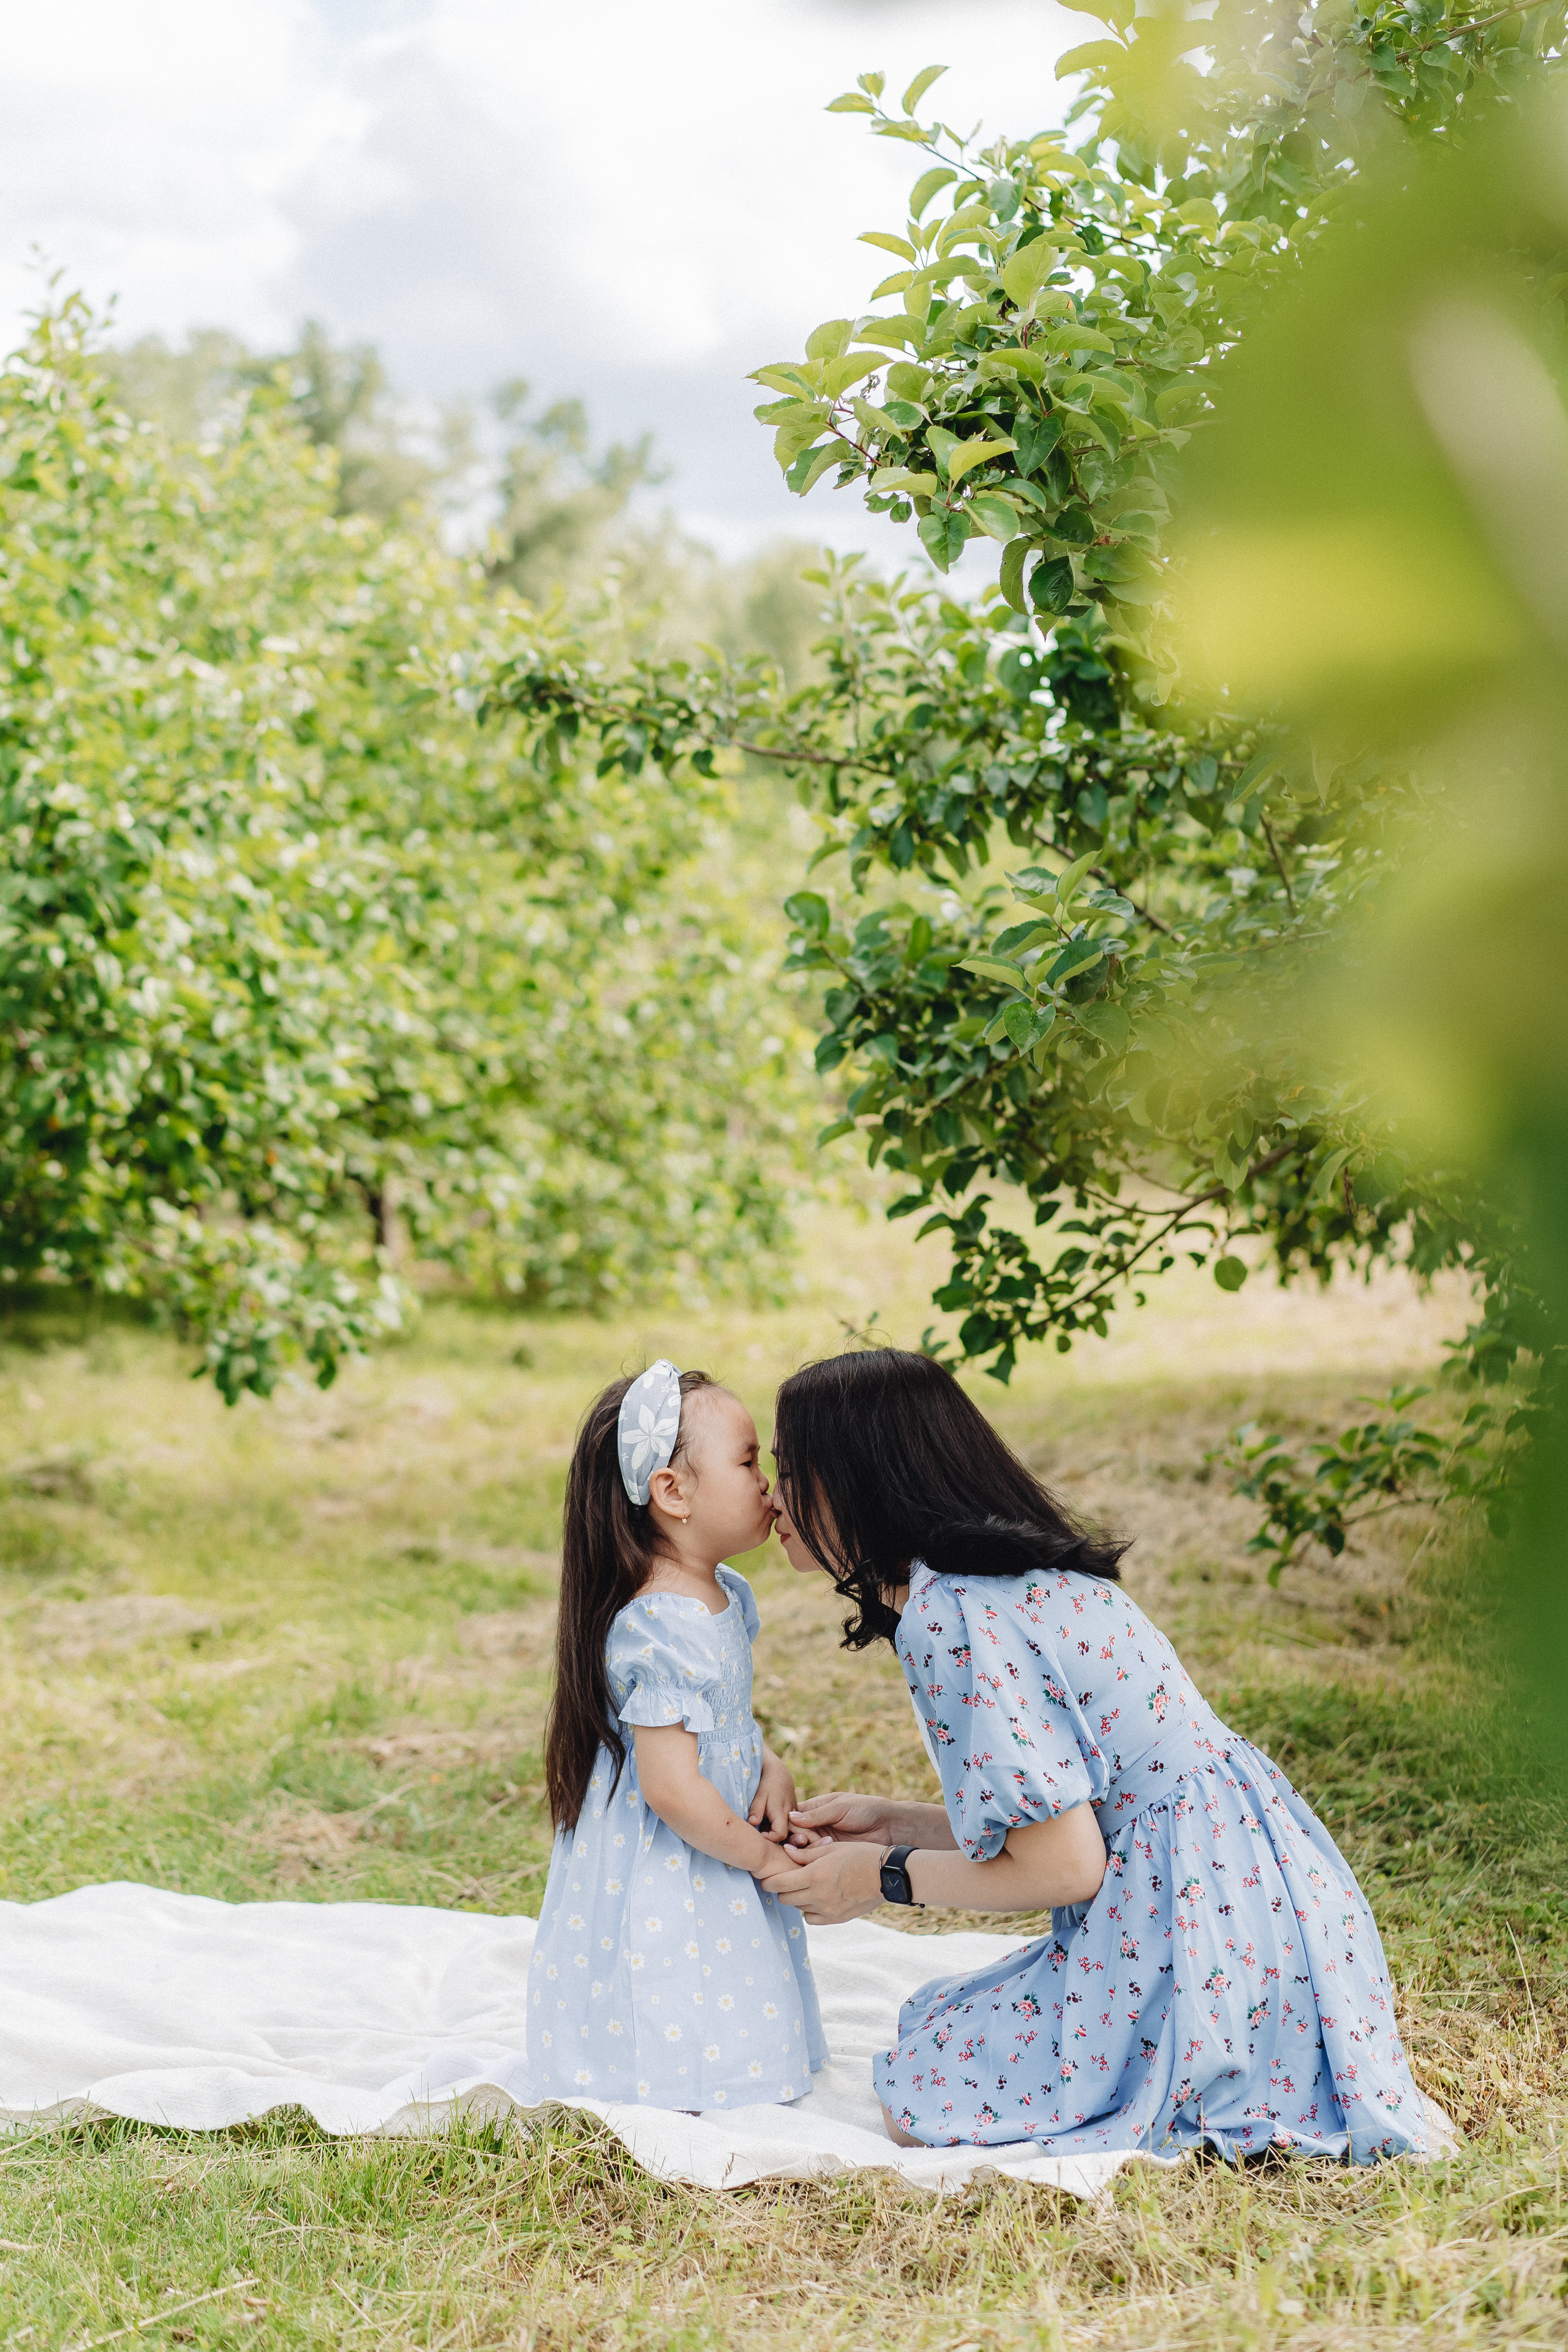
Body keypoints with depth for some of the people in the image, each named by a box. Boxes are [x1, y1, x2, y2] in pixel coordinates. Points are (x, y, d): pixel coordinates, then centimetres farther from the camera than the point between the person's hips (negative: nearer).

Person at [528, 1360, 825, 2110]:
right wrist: (763, 1858, -15)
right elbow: (671, 1789, -27)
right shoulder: (658, 1633, -28)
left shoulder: (727, 1598, 3)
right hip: (658, 1876, -10)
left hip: (713, 1860, 10)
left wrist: (769, 1770, -2)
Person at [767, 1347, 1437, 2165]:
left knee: (920, 2097, 0)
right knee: (952, 2033, 23)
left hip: (1194, 1929, -10)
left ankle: (1230, 2123, -2)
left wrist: (885, 1877, -3)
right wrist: (892, 1823, 16)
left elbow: (1063, 1868, -17)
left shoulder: (950, 1621, -18)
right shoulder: (1026, 1571, 12)